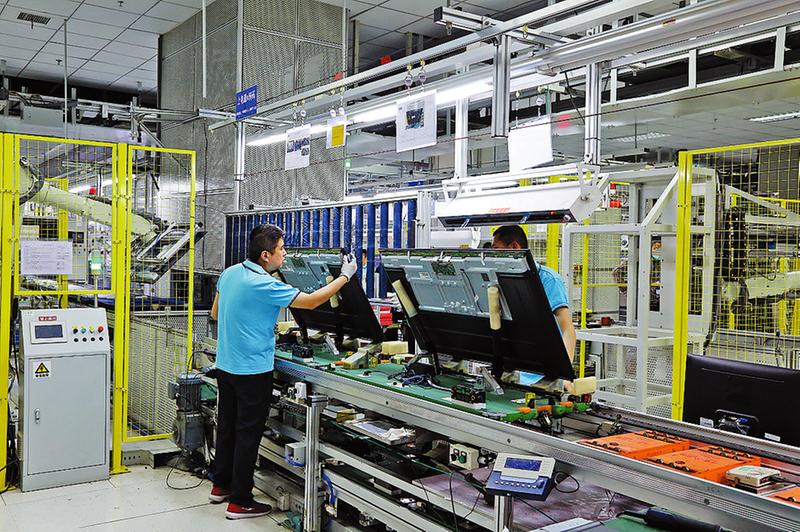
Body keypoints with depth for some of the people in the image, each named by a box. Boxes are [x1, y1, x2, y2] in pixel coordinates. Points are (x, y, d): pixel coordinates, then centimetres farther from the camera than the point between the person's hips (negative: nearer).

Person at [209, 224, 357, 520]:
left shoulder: (230, 273, 3)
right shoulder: (263, 285, -23)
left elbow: (215, 314, 16)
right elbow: (310, 301, -18)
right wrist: (345, 276, -9)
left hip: (225, 366, 8)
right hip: (252, 371, -8)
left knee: (227, 426, 19)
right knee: (248, 434, 2)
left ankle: (220, 486, 33)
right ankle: (239, 503, 11)